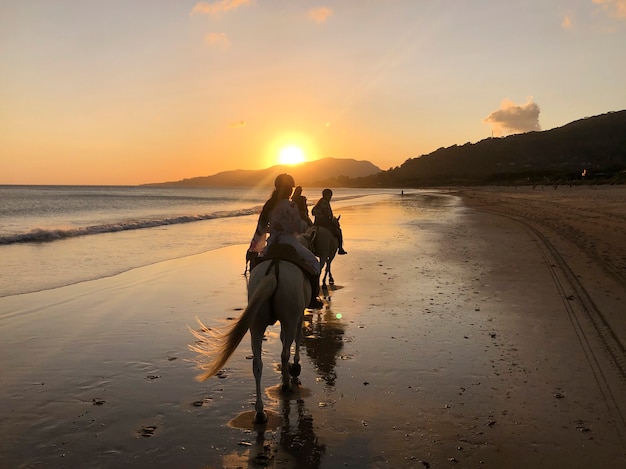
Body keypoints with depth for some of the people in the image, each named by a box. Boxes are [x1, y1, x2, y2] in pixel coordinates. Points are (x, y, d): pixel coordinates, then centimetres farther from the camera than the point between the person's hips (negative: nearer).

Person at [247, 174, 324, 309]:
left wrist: (252, 247, 17)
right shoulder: (291, 206, -16)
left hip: (272, 244, 6)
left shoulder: (269, 205, 4)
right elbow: (298, 228, -10)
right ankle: (312, 299, 10)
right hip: (288, 242, -6)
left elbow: (260, 228, 9)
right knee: (314, 263, 11)